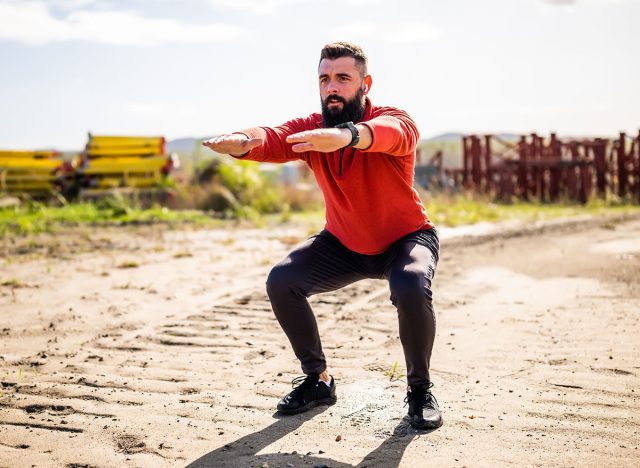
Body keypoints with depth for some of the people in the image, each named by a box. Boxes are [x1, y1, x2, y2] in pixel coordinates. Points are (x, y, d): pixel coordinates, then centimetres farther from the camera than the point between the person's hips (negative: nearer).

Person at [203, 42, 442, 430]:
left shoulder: (396, 120, -25)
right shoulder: (310, 129, -14)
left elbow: (390, 133, -51)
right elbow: (273, 139, -36)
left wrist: (346, 135, -74)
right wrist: (240, 142, -61)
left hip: (406, 239, -4)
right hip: (343, 244, 4)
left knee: (411, 288, -35)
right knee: (281, 281, -15)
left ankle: (420, 390, -9)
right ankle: (318, 380, 5)